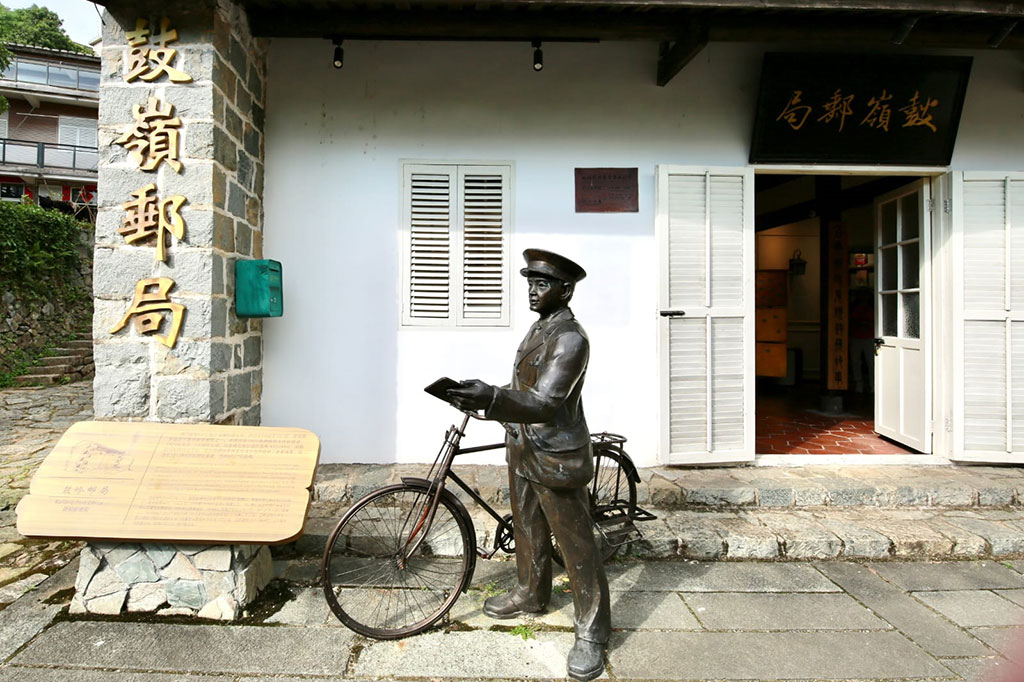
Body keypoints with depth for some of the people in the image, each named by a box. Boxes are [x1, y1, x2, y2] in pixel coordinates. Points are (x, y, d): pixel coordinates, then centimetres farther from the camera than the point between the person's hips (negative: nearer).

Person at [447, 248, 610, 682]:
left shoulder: (570, 338, -21)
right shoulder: (540, 327, 9)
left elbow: (544, 403, -32)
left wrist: (490, 398, -46)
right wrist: (485, 401, 18)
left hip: (555, 458, -9)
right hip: (523, 449, 9)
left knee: (575, 545, 4)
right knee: (528, 530, 24)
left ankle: (592, 632, 21)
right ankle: (531, 594, 45)